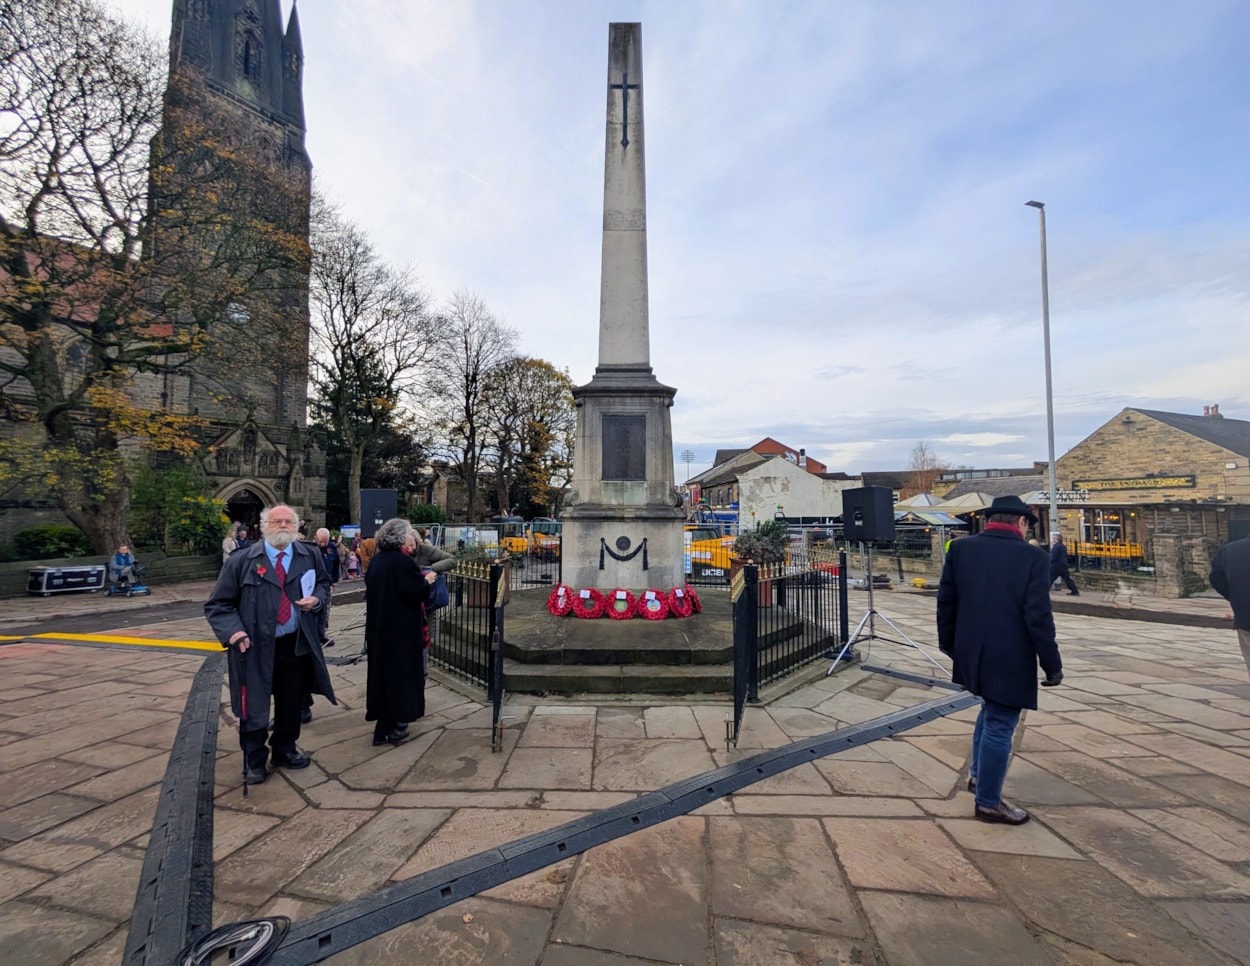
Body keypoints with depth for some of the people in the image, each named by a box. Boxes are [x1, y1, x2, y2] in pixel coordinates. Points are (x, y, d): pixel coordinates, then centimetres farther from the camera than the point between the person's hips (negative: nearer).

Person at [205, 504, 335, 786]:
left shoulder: (310, 555, 0)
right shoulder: (241, 561, -8)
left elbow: (323, 583, 16)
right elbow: (217, 605, -4)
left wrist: (316, 598, -6)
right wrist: (233, 631, -19)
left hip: (295, 644, 3)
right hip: (256, 647, -3)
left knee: (291, 703, 17)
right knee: (253, 707, 10)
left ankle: (285, 750, 39)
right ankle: (254, 761, 30)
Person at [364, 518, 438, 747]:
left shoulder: (375, 561, 7)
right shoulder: (403, 561, -19)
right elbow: (416, 593, -22)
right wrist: (427, 581, -3)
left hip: (379, 626, 8)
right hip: (401, 629, -8)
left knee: (382, 670, 15)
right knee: (400, 672, 4)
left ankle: (383, 725, 24)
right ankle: (394, 726, 12)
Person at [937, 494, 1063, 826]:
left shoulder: (961, 548, -1)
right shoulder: (1032, 557, -11)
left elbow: (945, 600, 4)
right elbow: (1038, 617, -14)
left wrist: (948, 642, 17)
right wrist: (1052, 664, -4)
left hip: (971, 652, 5)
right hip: (1010, 659, -5)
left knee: (990, 711, 28)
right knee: (999, 726, 6)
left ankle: (978, 775, 38)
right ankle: (988, 802, 20)